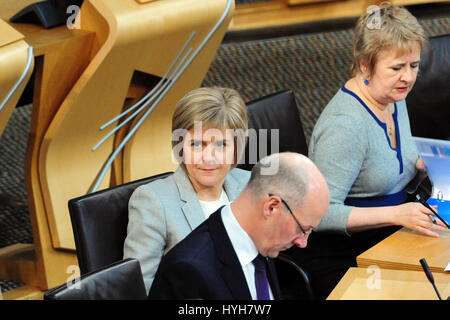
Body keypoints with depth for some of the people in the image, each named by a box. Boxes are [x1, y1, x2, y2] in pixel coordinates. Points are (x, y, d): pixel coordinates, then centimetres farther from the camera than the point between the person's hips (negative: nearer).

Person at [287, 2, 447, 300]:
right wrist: (396, 214, -29)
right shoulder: (344, 124, -22)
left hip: (389, 237, 8)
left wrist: (424, 166, 6)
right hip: (340, 257, -8)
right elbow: (322, 213, -24)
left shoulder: (394, 98, 7)